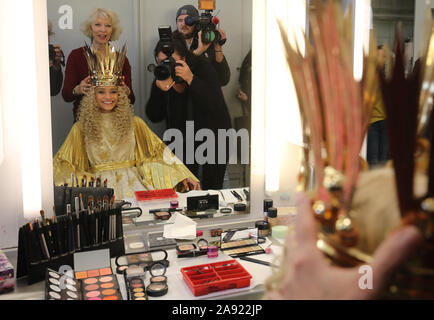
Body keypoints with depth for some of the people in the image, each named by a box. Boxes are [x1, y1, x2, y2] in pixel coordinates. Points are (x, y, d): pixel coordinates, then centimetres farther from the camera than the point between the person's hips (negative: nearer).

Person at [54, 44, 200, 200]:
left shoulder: (133, 123, 9)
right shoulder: (81, 128, 7)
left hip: (131, 181, 2)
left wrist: (183, 176, 1)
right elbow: (63, 163, 8)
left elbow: (158, 151, 9)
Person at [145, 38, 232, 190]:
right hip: (184, 139, 3)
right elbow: (154, 117, -10)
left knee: (211, 189, -2)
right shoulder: (161, 77, -7)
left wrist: (191, 79, -35)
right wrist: (160, 91, -27)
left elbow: (216, 106, -29)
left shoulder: (203, 68, -17)